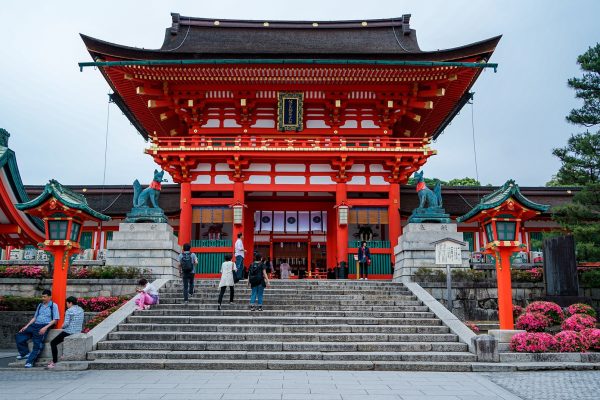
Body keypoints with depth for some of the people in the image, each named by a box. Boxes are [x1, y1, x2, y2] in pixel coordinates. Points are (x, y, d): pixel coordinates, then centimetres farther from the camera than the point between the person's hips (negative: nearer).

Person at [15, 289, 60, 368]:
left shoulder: (53, 306, 1)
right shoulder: (40, 305, 21)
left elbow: (55, 320, -5)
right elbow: (35, 317, 22)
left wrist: (45, 328, -17)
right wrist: (26, 326, 8)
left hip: (44, 326, -7)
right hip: (35, 325, 7)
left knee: (37, 345, -21)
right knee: (19, 337, -4)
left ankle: (30, 361, -20)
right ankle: (25, 353, 2)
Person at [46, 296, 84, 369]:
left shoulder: (69, 311, -14)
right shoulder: (81, 310, 9)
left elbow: (66, 323, -20)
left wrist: (62, 326, 3)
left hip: (69, 332, -9)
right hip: (78, 332, 9)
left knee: (53, 343, 6)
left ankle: (54, 362, 1)